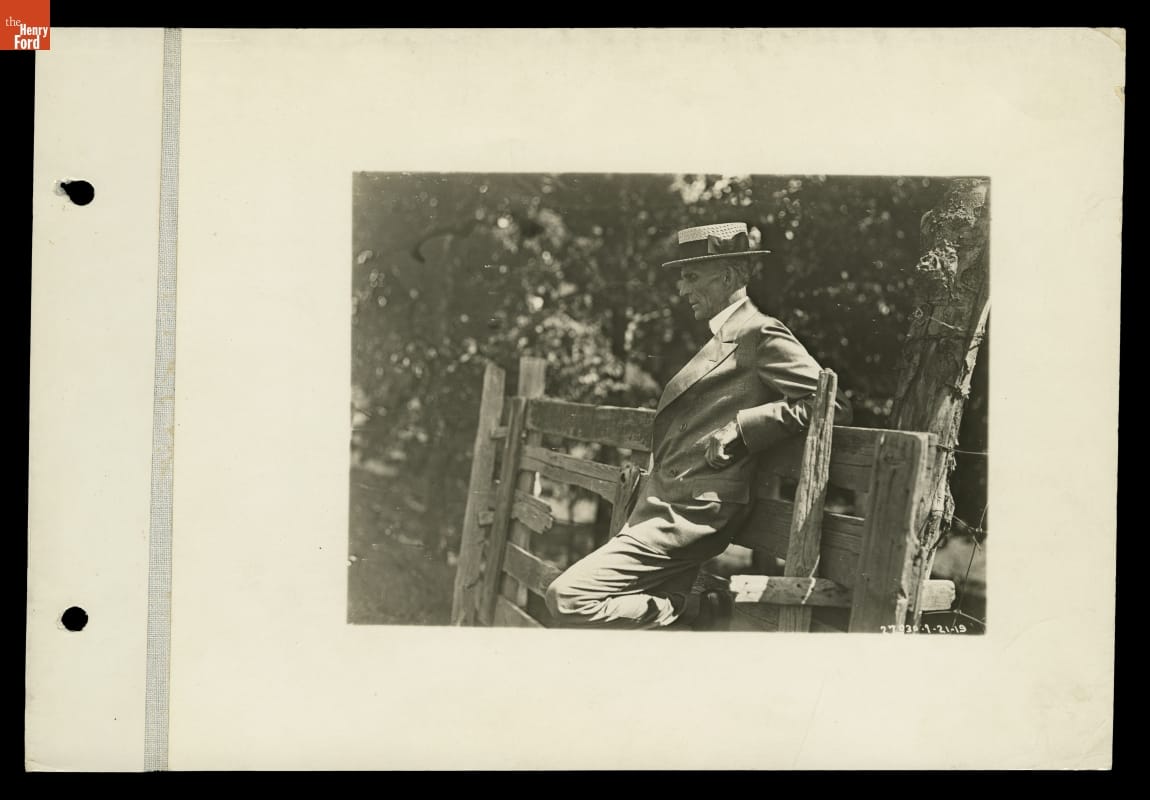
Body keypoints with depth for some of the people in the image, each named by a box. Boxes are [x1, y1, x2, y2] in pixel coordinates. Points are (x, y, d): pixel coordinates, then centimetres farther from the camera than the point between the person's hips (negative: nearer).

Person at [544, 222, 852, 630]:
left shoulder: (760, 334, -8)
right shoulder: (721, 336, 20)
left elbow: (832, 405, -14)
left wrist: (740, 429, -18)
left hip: (688, 516, -10)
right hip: (659, 508, 10)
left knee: (566, 598, -16)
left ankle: (691, 608, -4)